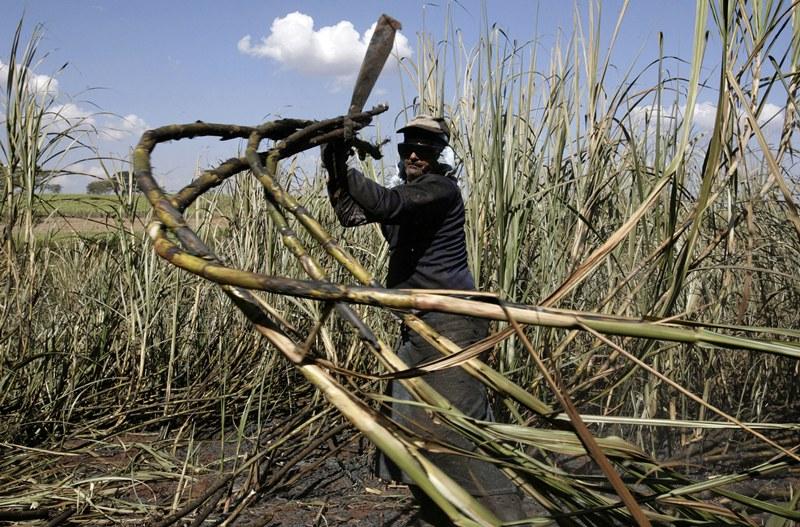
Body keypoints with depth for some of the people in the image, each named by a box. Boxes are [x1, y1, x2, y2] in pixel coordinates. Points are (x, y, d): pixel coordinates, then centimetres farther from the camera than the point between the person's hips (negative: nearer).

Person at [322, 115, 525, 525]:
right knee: (413, 418, 18)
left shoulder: (441, 188, -12)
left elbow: (388, 205, -28)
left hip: (449, 321, -10)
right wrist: (335, 174, -5)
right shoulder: (404, 188, 16)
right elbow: (350, 214, 11)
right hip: (418, 322, 10)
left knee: (455, 425, -15)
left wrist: (344, 170, -27)